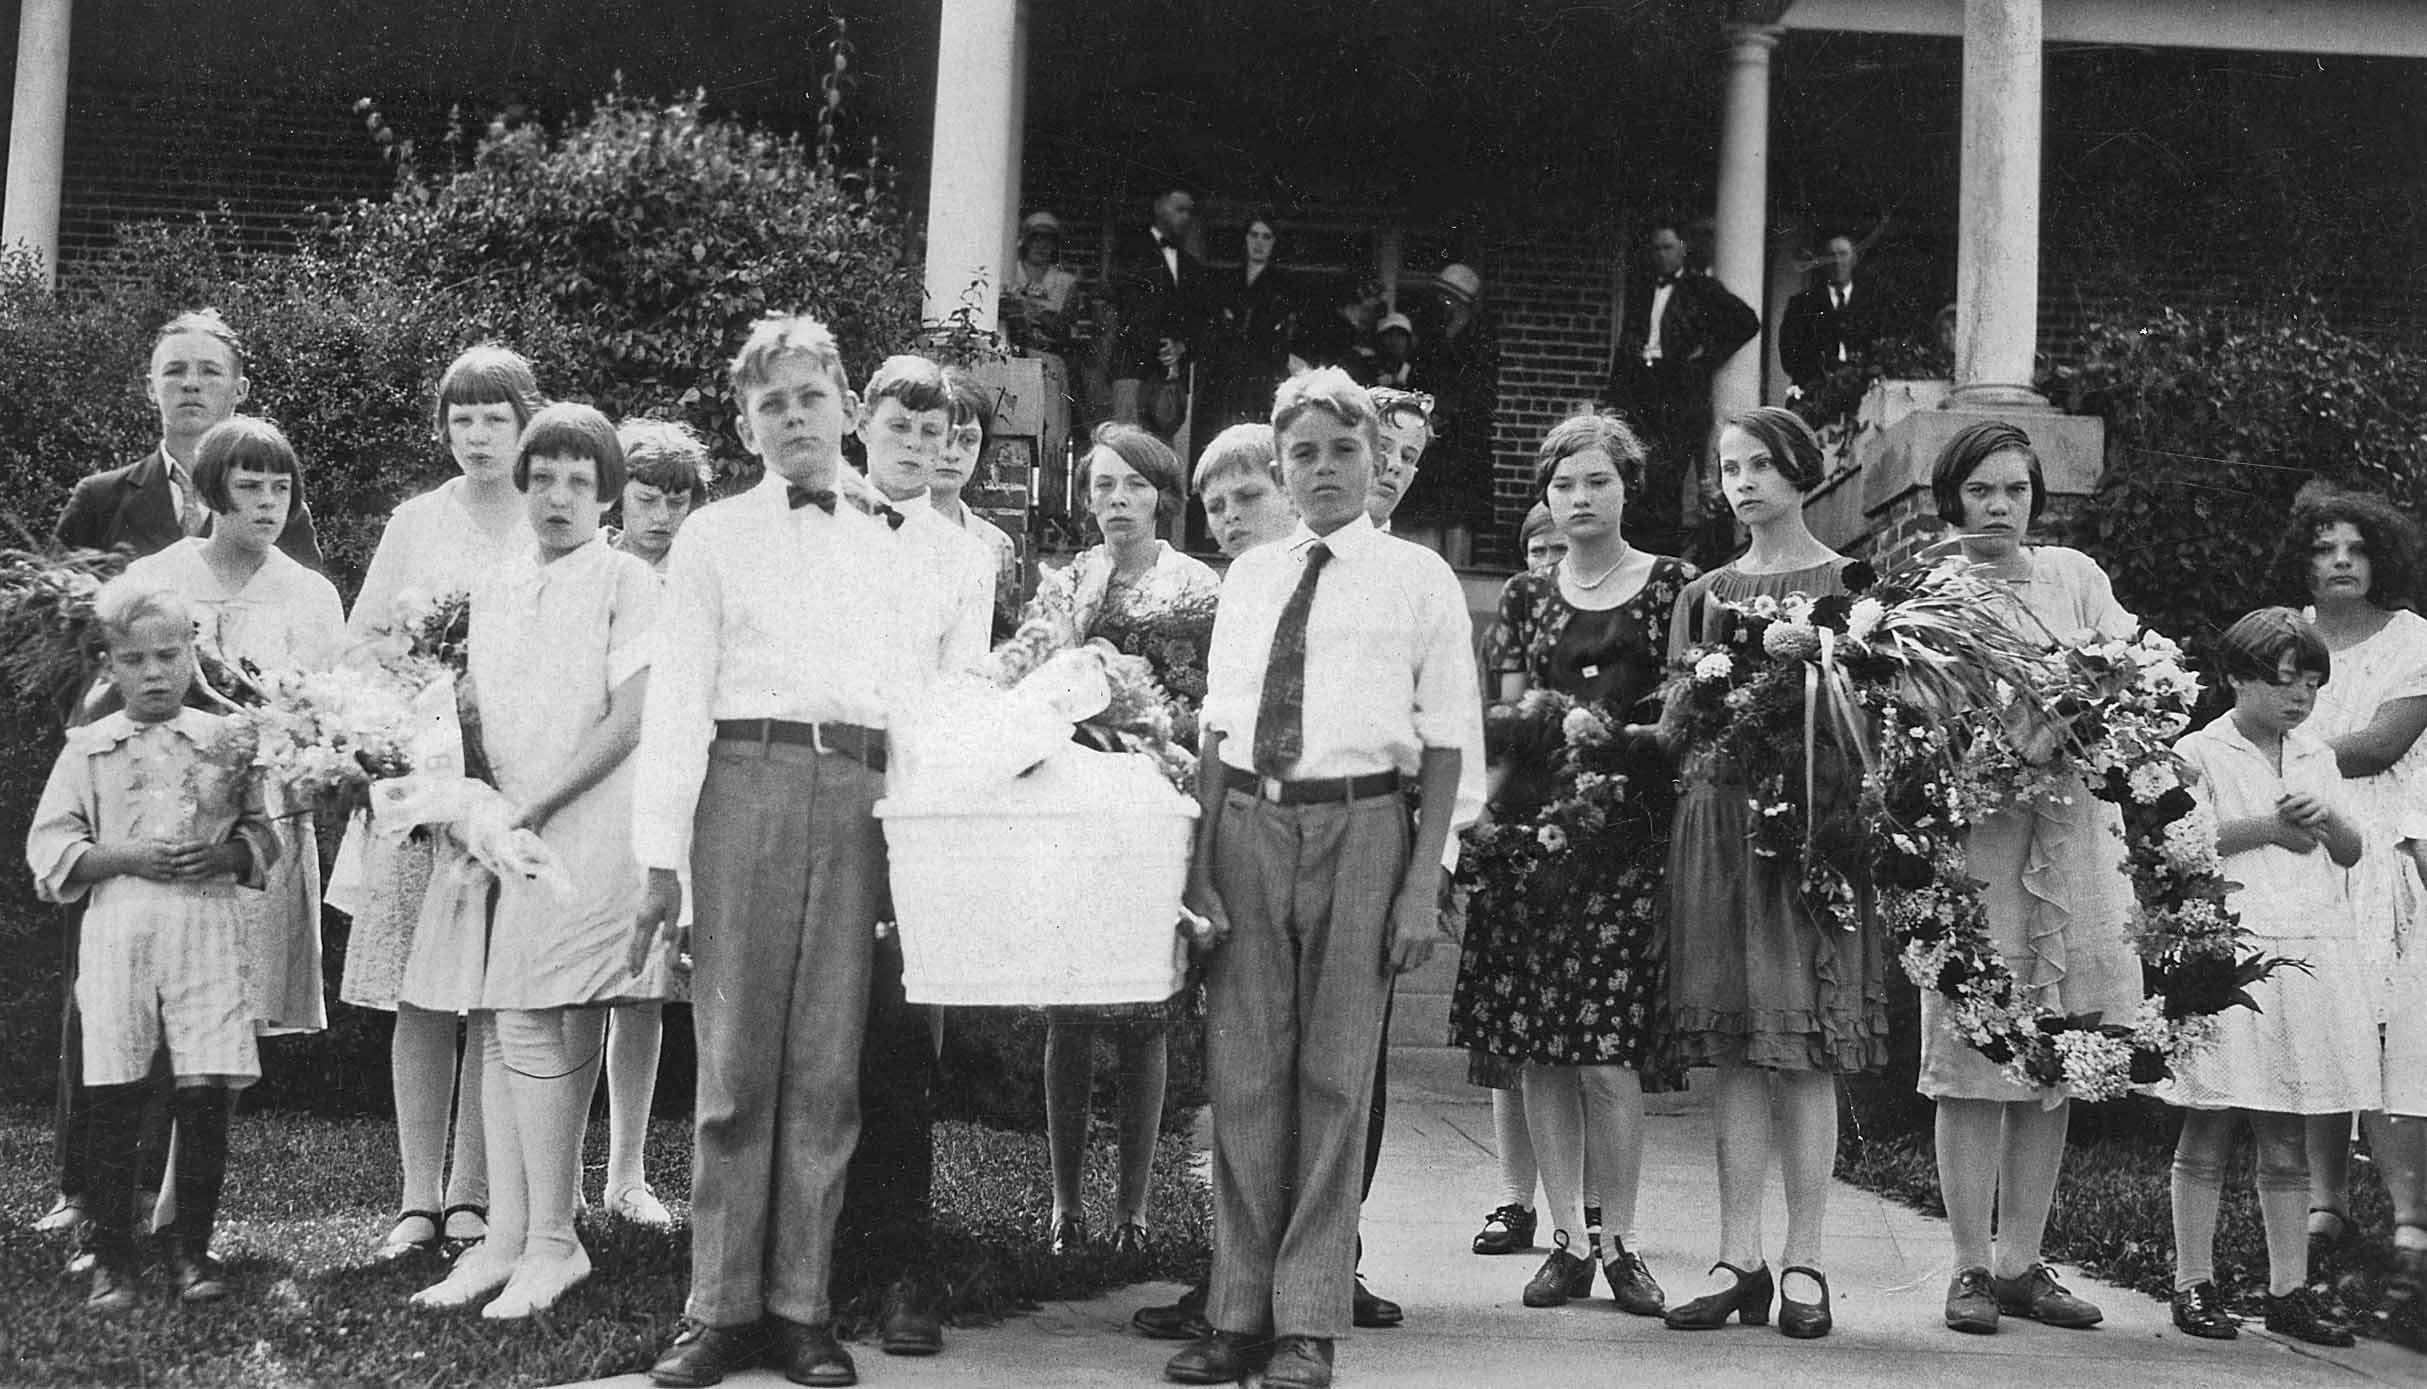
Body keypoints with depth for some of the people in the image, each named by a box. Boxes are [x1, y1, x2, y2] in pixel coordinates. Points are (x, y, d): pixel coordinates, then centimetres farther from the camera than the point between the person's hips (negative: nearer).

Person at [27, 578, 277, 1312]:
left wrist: (223, 854, -11)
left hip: (208, 927, 0)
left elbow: (265, 836, 10)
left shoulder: (227, 742, 8)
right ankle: (112, 1257, 11)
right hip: (117, 928, 0)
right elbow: (49, 851, 3)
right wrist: (125, 855, -11)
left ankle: (192, 1248, 13)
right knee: (112, 1106, 1)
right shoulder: (88, 749, 7)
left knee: (206, 1096, -1)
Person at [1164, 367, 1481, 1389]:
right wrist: (1200, 862, 1)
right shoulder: (1249, 576, 13)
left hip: (1361, 824, -3)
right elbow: (1219, 724, 11)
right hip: (1247, 819, 3)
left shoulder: (1418, 578, 3)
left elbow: (1447, 739, 0)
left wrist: (1422, 883, -7)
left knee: (1335, 1076, 2)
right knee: (1242, 1073, 4)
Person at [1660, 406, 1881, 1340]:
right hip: (1719, 814, 4)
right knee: (1733, 1048, 3)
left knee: (1808, 1047, -4)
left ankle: (1803, 1265, 2)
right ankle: (1739, 1261, 7)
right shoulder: (1704, 595, 16)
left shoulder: (1846, 584, 5)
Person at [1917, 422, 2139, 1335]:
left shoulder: (2074, 573, 14)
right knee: (1975, 1056, -5)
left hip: (2073, 826, 4)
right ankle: (1972, 1266, 3)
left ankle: (2022, 1262, 14)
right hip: (1973, 823, -4)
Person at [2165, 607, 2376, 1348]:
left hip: (2309, 950, 5)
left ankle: (2289, 1289, 11)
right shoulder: (2199, 752, 0)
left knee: (2286, 1132, 7)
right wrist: (2263, 828, -12)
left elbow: (2351, 852, 17)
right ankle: (2194, 1282, 4)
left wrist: (2326, 818, -4)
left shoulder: (2317, 756, 18)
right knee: (2212, 1122, -2)